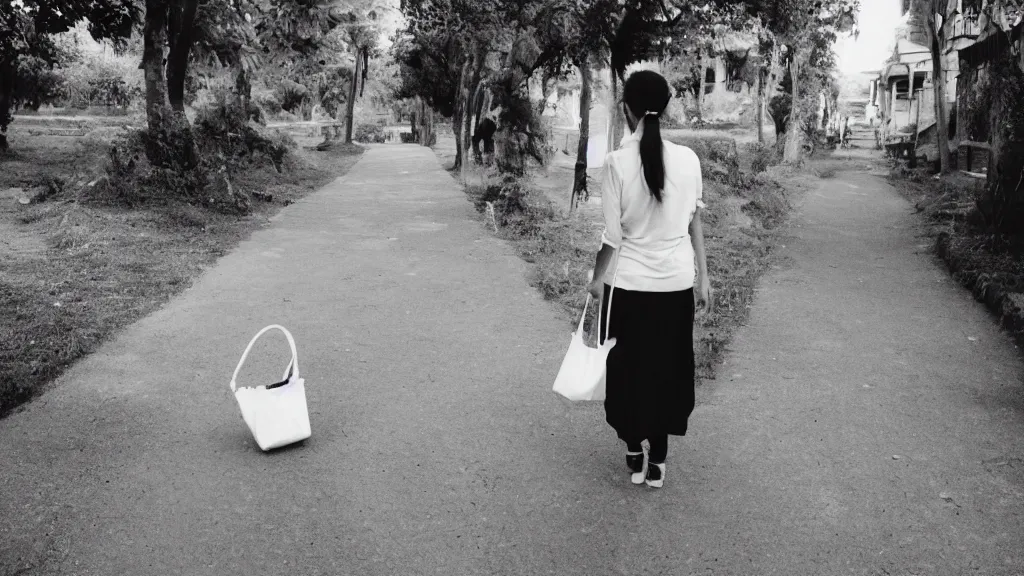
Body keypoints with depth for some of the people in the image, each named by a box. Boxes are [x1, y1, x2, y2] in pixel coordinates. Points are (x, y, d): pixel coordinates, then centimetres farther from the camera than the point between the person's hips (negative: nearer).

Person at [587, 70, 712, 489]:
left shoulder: (618, 162, -14)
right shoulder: (688, 159, -5)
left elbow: (612, 234, -11)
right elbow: (695, 223, 2)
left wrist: (597, 278, 4)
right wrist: (703, 277, 12)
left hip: (628, 284, -2)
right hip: (676, 284, 3)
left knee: (628, 368, 15)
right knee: (667, 368, 15)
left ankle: (634, 455, 27)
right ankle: (657, 460, 25)